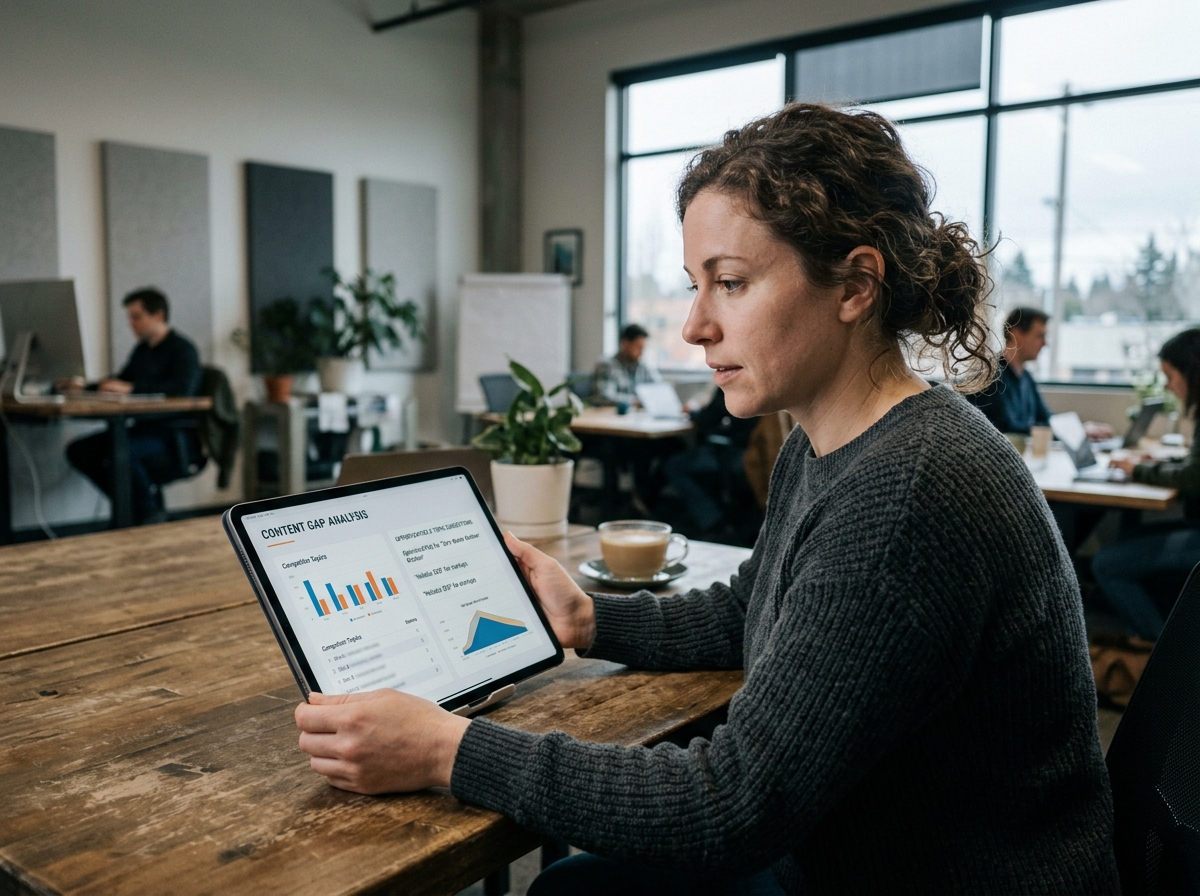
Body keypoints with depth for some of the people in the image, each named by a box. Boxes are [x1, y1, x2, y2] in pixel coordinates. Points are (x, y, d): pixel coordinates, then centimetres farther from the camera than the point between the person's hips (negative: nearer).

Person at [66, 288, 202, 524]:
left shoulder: (182, 348, -9)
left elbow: (184, 387, -27)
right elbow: (120, 382, 26)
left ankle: (150, 515, -14)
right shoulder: (142, 349, 18)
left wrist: (131, 388, -29)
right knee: (78, 451, -1)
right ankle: (134, 506, 1)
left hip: (178, 438, -9)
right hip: (147, 429, 9)